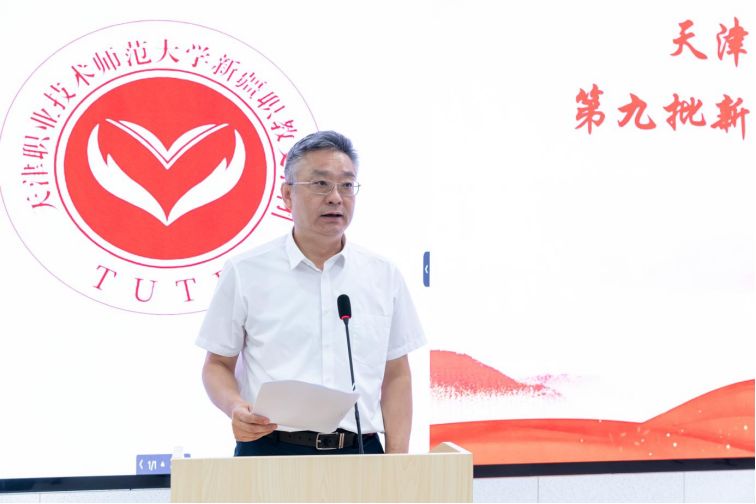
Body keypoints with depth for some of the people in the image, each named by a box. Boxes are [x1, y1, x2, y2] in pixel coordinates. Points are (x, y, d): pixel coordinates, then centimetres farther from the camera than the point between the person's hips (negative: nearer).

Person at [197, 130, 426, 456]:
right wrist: (236, 408, -13)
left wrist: (397, 461, 1)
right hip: (272, 449, -2)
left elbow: (396, 376, 12)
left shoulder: (384, 276, 10)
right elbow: (218, 365, 8)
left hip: (360, 453, 3)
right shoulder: (245, 272, 3)